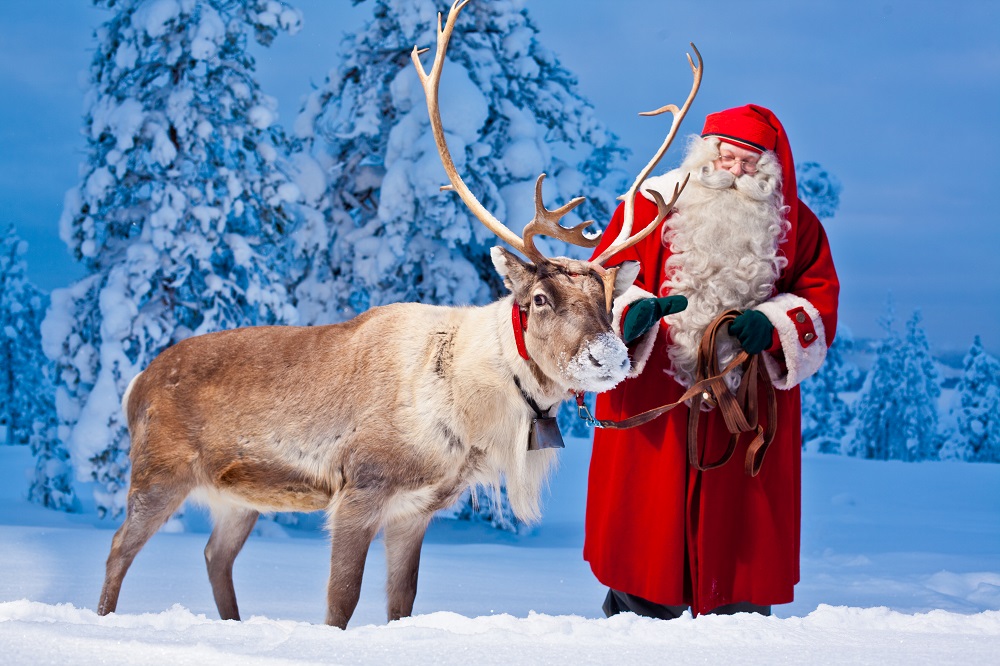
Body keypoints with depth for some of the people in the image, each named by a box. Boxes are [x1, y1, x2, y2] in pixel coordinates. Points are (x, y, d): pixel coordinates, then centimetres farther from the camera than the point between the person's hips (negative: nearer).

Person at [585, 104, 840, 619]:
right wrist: (632, 312, -22)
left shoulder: (793, 224, 7)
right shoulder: (652, 206, 3)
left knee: (739, 526, 4)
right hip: (654, 406, -1)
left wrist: (774, 325, -13)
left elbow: (820, 298, 7)